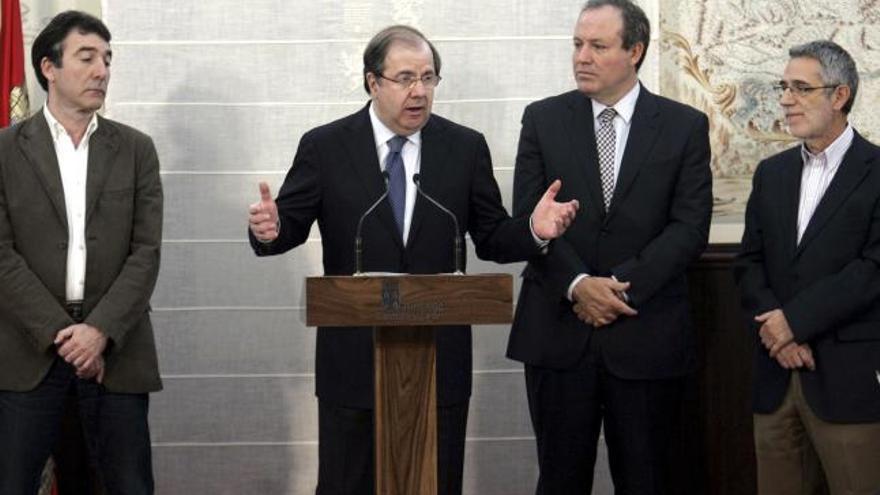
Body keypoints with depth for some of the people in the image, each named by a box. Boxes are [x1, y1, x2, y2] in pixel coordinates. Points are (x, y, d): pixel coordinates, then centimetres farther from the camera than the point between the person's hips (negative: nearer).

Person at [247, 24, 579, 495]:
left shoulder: (466, 147, 2)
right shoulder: (324, 147, -2)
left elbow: (491, 238, 4)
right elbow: (290, 225, 0)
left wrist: (533, 231, -16)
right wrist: (270, 229, -23)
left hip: (440, 358, 1)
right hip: (353, 358, -1)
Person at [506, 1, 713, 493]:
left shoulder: (685, 126, 3)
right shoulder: (543, 119, 5)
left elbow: (690, 226, -4)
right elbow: (529, 217, -1)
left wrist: (624, 286, -13)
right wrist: (577, 284, -15)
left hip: (647, 337, -1)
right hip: (558, 329, 1)